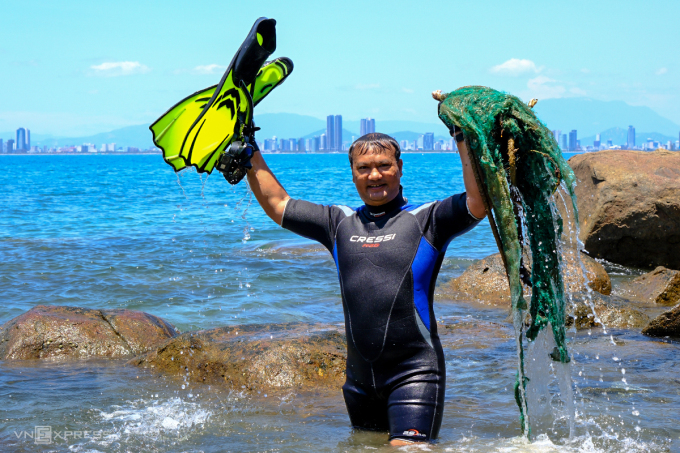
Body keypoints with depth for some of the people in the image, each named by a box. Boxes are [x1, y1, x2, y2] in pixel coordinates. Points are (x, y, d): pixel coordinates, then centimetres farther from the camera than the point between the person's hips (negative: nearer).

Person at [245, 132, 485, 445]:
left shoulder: (425, 219, -1)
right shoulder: (340, 222, 13)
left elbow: (478, 202, -16)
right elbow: (276, 204, 19)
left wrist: (462, 136, -19)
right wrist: (251, 152, 16)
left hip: (413, 372, -6)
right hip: (360, 377, 6)